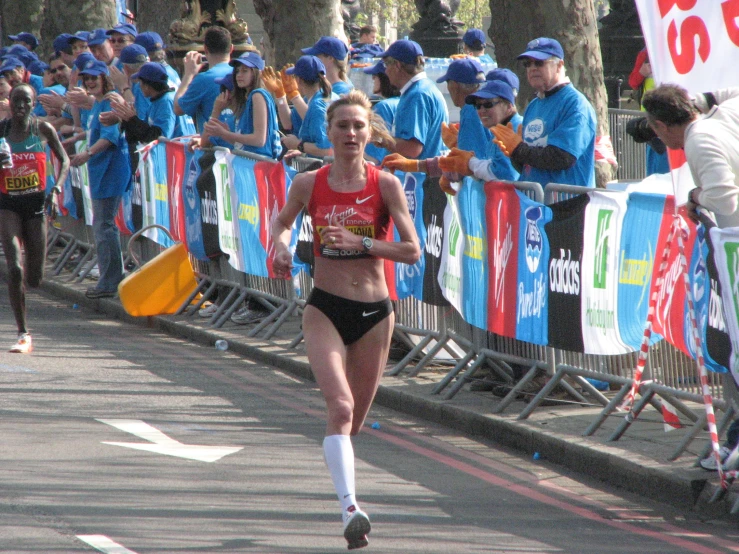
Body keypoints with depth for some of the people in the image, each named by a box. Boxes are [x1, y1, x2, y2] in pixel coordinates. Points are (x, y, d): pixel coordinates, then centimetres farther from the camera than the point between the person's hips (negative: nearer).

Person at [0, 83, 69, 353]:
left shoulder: (43, 129, -2)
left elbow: (64, 159, 9)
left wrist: (58, 186, -8)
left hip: (35, 202, 1)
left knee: (34, 278, 5)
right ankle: (23, 334, -10)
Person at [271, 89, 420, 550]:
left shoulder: (385, 185, -5)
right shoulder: (309, 184, -1)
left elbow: (413, 251, -9)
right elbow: (283, 221, 19)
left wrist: (360, 242, -20)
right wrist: (282, 245, -3)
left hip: (374, 313, 1)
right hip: (325, 309, -1)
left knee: (355, 419, 12)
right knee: (341, 407, -22)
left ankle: (344, 486, 44)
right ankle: (350, 507, -30)